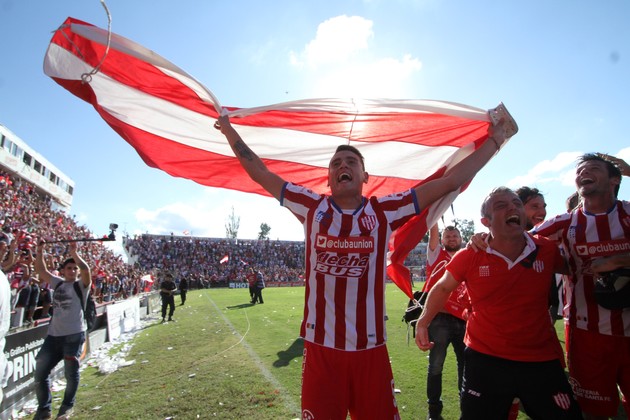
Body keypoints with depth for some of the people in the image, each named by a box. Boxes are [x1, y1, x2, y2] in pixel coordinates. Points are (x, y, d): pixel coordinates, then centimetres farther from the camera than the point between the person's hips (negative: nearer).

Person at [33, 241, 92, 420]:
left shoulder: (81, 285, -3)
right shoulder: (58, 283, 12)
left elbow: (86, 270, -24)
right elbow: (41, 270, 13)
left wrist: (74, 252, -23)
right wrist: (39, 251, 4)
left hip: (74, 335, -5)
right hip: (53, 335, 5)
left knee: (71, 372, 3)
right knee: (40, 372, 9)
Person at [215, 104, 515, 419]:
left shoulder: (385, 211, -1)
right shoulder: (312, 207, 1)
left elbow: (450, 181, 1)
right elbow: (262, 174, 6)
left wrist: (494, 139, 5)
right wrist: (230, 132, 10)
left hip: (370, 348, 1)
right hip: (320, 348, 0)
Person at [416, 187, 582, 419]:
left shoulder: (549, 250, -6)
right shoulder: (469, 257, -11)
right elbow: (443, 288, 4)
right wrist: (423, 322, 2)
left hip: (542, 360, 2)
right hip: (485, 360, -1)